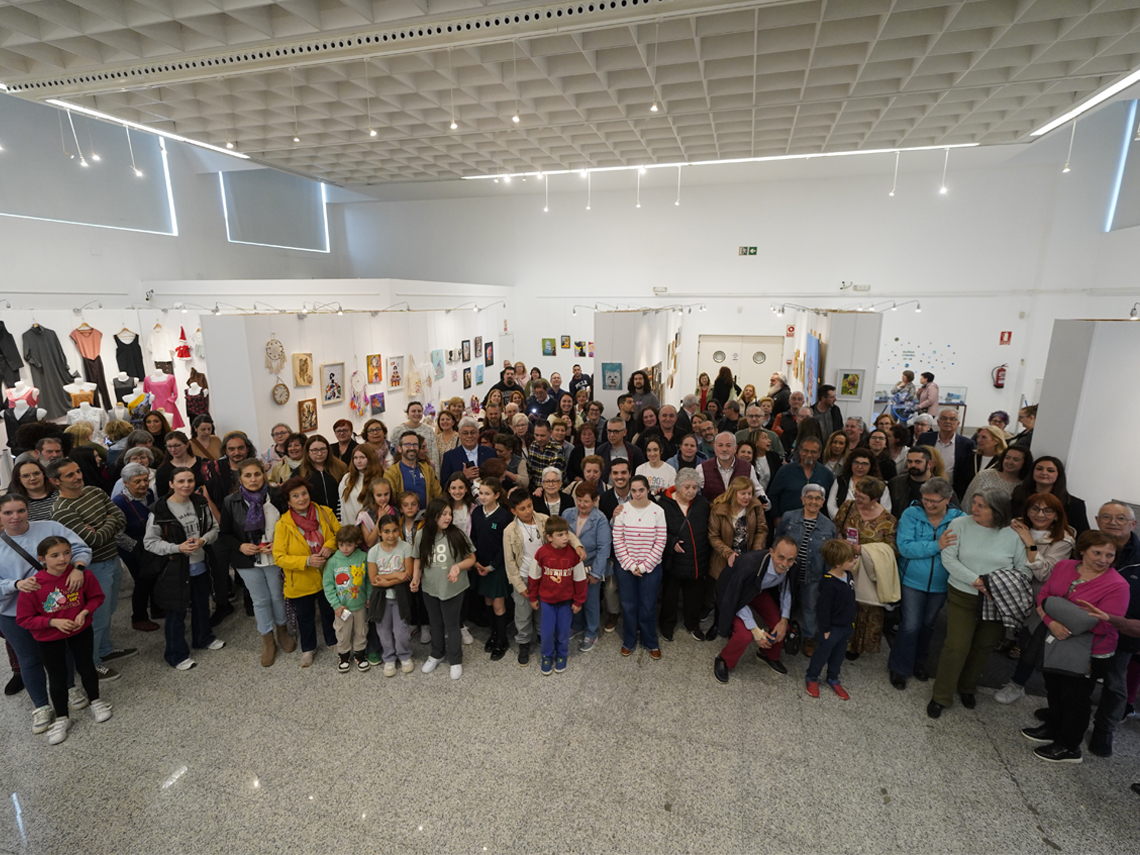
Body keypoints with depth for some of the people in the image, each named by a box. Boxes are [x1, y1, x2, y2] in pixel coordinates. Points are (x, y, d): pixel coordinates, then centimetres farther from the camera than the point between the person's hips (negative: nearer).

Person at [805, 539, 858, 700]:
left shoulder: (848, 575, -4)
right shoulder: (829, 584, -31)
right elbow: (823, 609, -24)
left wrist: (852, 620, 19)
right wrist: (825, 629, -18)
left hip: (846, 626, 8)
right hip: (833, 627, -8)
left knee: (838, 653, 21)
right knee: (823, 651, 8)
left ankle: (833, 679, 39)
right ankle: (811, 677, 28)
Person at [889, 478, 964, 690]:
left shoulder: (959, 519, -8)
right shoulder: (911, 514, -14)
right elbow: (905, 547, -24)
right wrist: (937, 546, -30)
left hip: (941, 584, 3)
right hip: (914, 581, -2)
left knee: (928, 624, 21)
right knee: (910, 626, 0)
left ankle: (919, 662, 43)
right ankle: (899, 668, 21)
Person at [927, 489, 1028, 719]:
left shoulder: (1013, 535, -4)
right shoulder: (960, 524, -8)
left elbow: (1024, 569, 1)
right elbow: (948, 559, -11)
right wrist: (975, 580, -20)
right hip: (962, 596, -2)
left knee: (984, 647, 15)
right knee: (957, 646, -4)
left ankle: (967, 688, 39)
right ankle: (941, 697, 13)